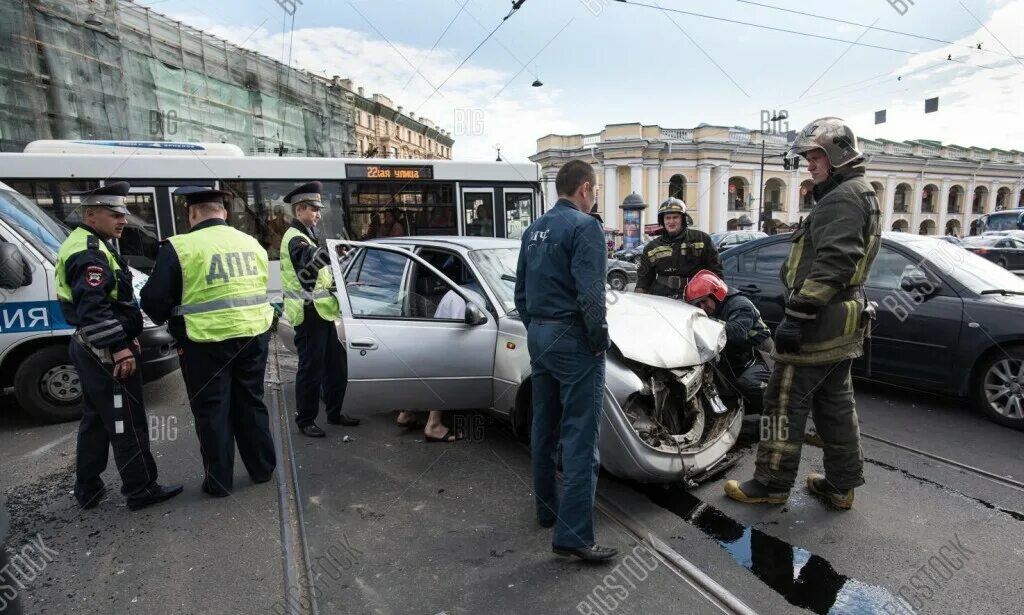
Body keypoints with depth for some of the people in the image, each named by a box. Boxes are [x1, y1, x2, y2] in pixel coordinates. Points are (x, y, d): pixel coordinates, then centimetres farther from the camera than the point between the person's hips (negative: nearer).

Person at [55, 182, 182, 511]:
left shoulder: (84, 245, 15)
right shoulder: (89, 253, -19)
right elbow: (93, 309, -28)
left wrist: (125, 338, 21)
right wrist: (120, 348, -25)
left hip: (90, 348, 11)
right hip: (105, 352, -11)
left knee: (95, 419, 19)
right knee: (127, 422, -1)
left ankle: (88, 490, 30)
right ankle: (141, 490, 10)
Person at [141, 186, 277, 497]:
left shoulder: (179, 247, -9)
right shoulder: (252, 243, 9)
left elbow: (154, 299, -7)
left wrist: (171, 320, 12)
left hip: (207, 343, -5)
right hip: (253, 336, 5)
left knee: (213, 411, 8)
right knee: (251, 404, 17)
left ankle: (219, 481, 18)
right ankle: (263, 468, 28)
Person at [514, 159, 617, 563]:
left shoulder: (535, 230, 14)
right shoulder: (584, 226, -11)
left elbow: (521, 291, 17)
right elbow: (590, 292, -21)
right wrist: (599, 338, -10)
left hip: (538, 335, 9)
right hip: (572, 337, -9)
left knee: (545, 427, 17)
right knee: (580, 436, -5)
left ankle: (548, 508, 31)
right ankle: (572, 534, -3)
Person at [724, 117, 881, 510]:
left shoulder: (842, 197, -14)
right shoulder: (859, 195, 20)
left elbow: (833, 264, -25)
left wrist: (798, 314, -26)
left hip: (819, 325, -11)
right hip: (843, 325, 11)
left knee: (786, 403, -2)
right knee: (835, 404, 16)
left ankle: (772, 484, 8)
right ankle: (841, 484, 26)